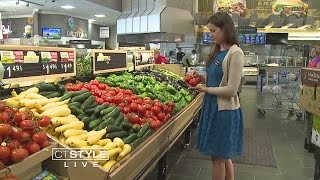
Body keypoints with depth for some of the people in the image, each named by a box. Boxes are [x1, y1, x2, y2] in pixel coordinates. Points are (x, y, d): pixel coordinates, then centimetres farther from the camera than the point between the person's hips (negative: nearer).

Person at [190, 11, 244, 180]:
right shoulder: (217, 51, 9)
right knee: (223, 155, 19)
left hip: (225, 110, -8)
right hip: (213, 106, 8)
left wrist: (206, 89, -12)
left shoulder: (235, 53, -17)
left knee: (218, 156, 6)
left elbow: (231, 90, -19)